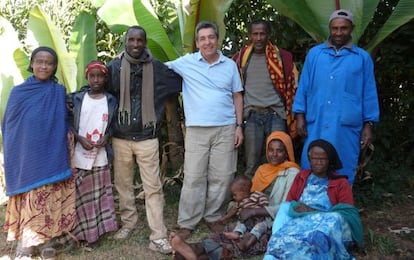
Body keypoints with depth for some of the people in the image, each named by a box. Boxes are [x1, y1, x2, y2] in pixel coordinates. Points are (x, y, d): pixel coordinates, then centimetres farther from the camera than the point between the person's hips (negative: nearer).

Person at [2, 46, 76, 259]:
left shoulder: (59, 92, 0)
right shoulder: (18, 92, 0)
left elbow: (64, 125, 5)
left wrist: (61, 152, -2)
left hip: (50, 156, 0)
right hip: (24, 156, 0)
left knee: (46, 199, 6)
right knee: (26, 199, 6)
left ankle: (44, 241, 19)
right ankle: (24, 242, 18)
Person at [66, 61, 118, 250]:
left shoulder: (111, 101, 4)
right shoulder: (76, 98, 1)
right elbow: (68, 122, 1)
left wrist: (106, 137, -8)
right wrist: (80, 138, -13)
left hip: (100, 155, 1)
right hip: (79, 154, -1)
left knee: (98, 194, 6)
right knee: (81, 194, 3)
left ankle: (95, 232, 17)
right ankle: (82, 232, 15)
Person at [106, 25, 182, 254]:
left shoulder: (157, 68, 0)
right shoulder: (114, 67, 1)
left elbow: (180, 83, 6)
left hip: (147, 137, -1)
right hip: (120, 137, 1)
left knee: (153, 187, -1)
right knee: (123, 184, 13)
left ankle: (158, 237, 4)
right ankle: (128, 223, 33)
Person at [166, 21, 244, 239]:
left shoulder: (230, 65, 8)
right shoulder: (186, 63, 3)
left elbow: (237, 97, 11)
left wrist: (239, 126, 5)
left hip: (226, 129, 2)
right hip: (197, 130, -2)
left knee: (221, 177, 6)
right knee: (193, 178, 0)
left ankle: (213, 217, 22)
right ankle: (187, 223, 11)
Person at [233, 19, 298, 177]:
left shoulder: (282, 57, 3)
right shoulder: (241, 57, 7)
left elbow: (292, 86, 5)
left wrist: (293, 116, 1)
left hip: (276, 115, -1)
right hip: (252, 116, 1)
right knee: (251, 164, 4)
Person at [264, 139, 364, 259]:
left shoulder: (341, 183, 11)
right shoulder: (301, 177, 22)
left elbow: (348, 215, 0)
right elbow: (287, 205, 15)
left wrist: (313, 212, -10)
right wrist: (296, 208, -12)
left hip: (327, 227, -2)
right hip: (299, 224, 2)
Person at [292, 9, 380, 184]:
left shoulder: (362, 57, 6)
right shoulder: (314, 53, 9)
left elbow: (369, 94, 7)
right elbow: (303, 86, 9)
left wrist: (368, 125, 3)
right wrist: (300, 116, 2)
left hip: (347, 127, 0)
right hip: (316, 125, 1)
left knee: (343, 173, 7)